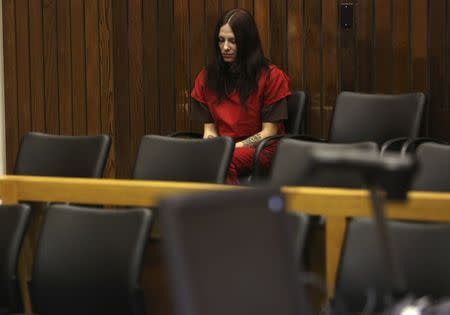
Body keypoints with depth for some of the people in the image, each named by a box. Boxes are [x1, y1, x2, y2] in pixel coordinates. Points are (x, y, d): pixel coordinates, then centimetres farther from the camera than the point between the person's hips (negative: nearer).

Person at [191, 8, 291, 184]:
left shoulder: (271, 77, 0)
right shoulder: (206, 78, 14)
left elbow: (269, 132, -2)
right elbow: (209, 129, 12)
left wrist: (233, 147, -13)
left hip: (260, 150, -3)